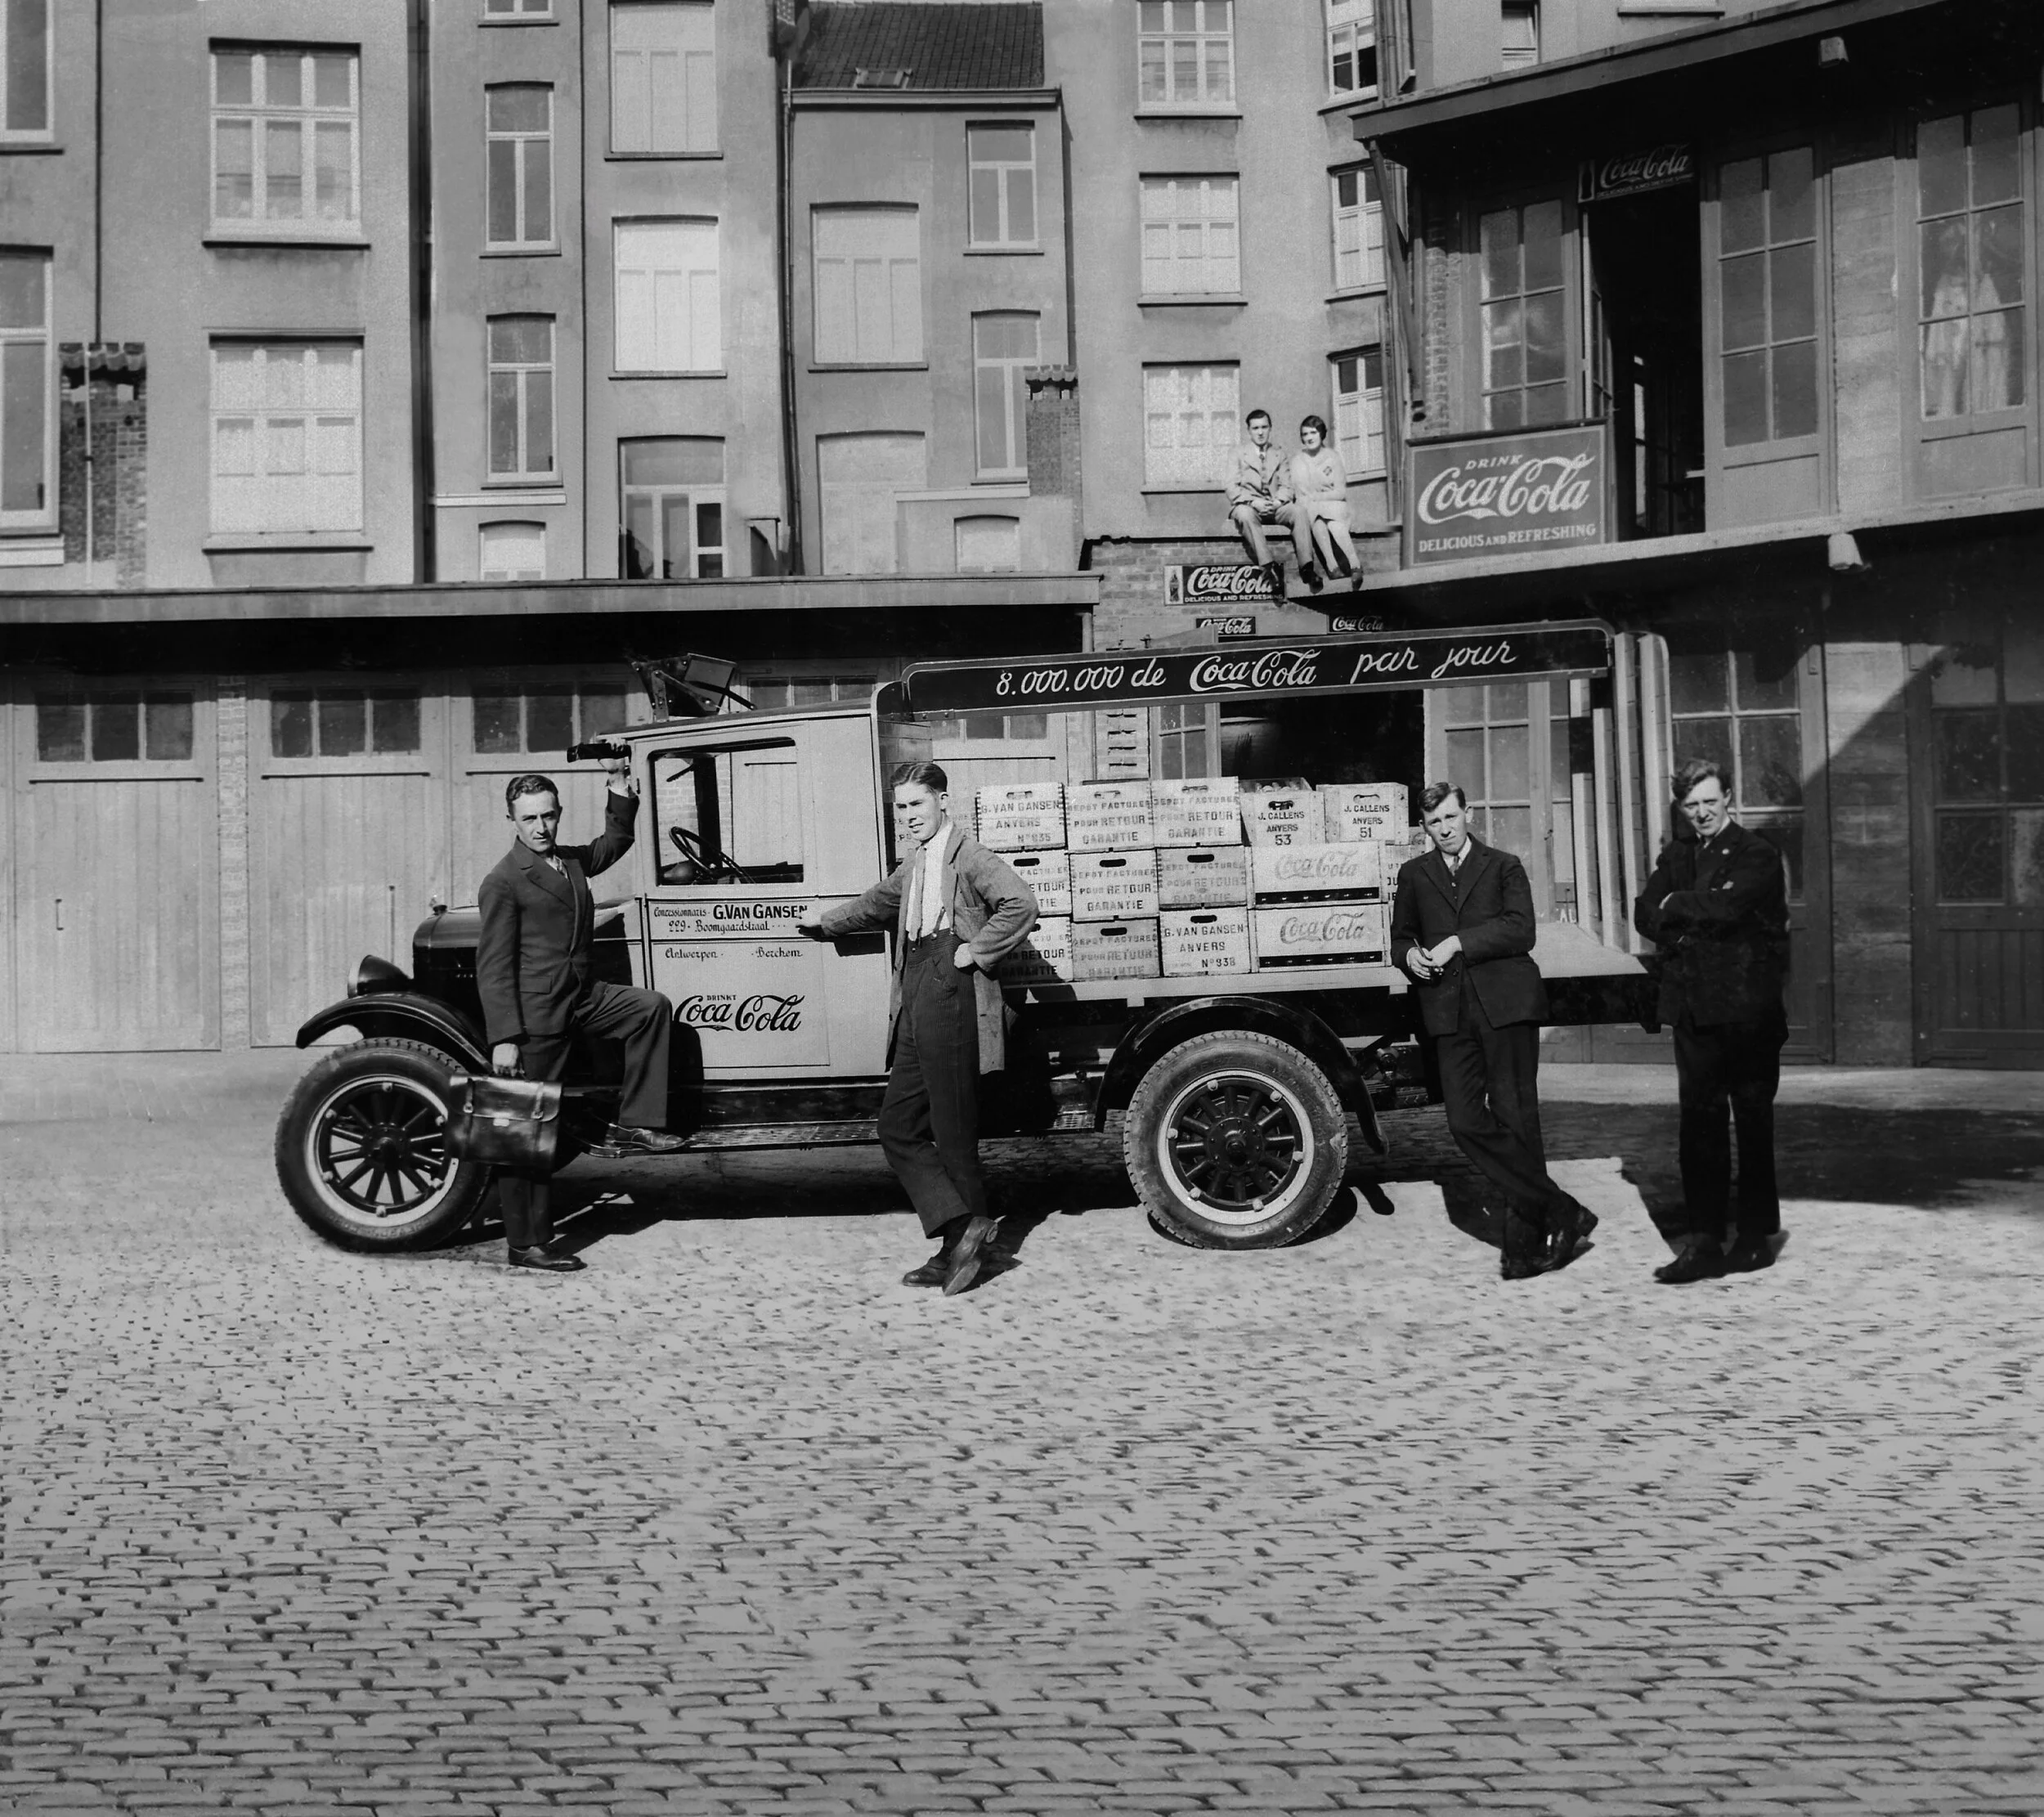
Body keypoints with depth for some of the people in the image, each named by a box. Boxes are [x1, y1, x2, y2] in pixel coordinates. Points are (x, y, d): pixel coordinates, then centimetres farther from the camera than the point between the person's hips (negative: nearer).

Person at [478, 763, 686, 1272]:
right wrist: (504, 1038, -19)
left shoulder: (570, 860, 12)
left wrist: (622, 797, 18)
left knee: (653, 1007, -8)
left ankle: (633, 1126, -3)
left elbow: (611, 845, 34)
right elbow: (493, 966, -14)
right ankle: (526, 1244, 3)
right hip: (535, 1015, -8)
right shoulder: (504, 882, -12)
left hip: (583, 996, 8)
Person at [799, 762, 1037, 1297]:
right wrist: (824, 924, 48)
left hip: (952, 1000, -9)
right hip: (914, 1006, 9)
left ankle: (964, 1246, 5)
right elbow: (876, 904, 39)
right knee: (899, 1127, 5)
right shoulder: (912, 865, 19)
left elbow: (1020, 903, -23)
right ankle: (959, 1232, 4)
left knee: (954, 1133, -3)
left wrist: (976, 951, -17)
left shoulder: (969, 857, -9)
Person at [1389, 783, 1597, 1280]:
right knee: (1466, 1123, -9)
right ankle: (1560, 1213, -2)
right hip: (1450, 1013, 3)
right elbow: (1400, 937, 25)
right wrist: (1410, 955, 2)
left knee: (1516, 1122, -4)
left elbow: (1521, 930, -4)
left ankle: (1525, 1244, 3)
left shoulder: (1504, 867, 9)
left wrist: (1459, 943, -11)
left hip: (1505, 1005, -3)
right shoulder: (1414, 875, 18)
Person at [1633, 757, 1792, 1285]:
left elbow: (1725, 905, -20)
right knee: (1700, 1123, 1)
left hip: (1748, 1009, -5)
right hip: (1694, 1010, 5)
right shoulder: (1676, 856, 16)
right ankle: (1704, 1242, 2)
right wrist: (1698, 921, -10)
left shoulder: (1756, 856, -4)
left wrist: (1676, 906, -4)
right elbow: (1645, 915, 5)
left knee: (1753, 1121, 3)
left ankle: (1756, 1237, 12)